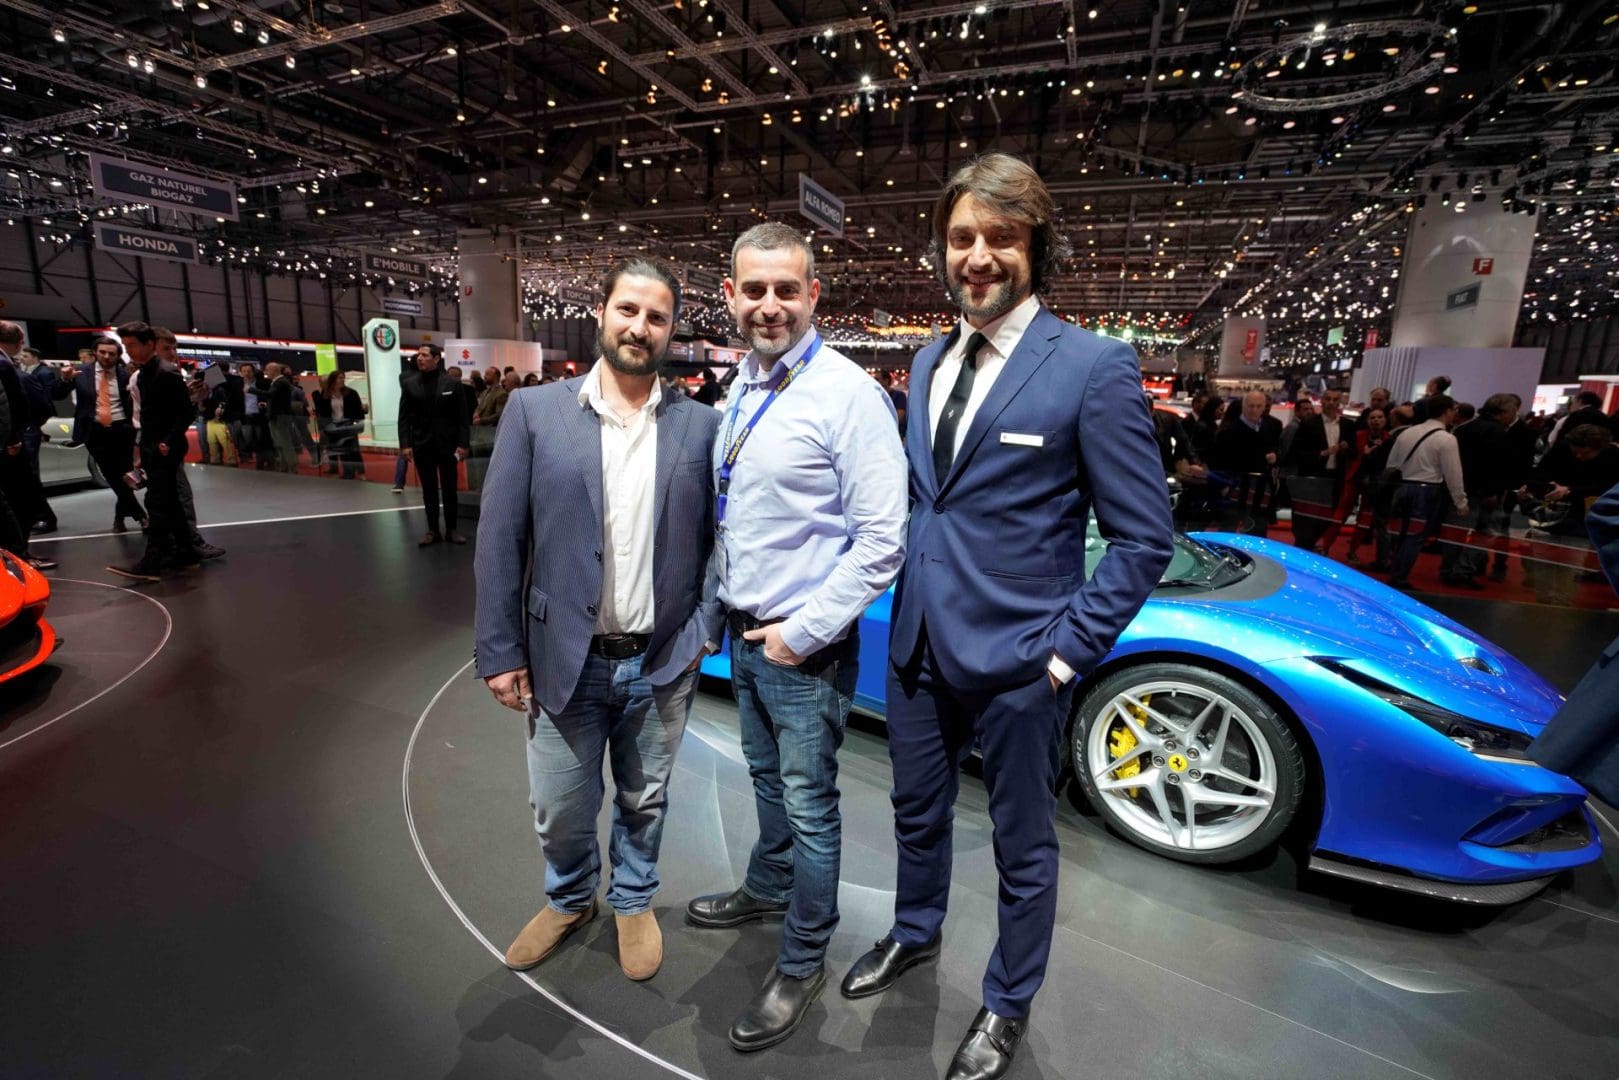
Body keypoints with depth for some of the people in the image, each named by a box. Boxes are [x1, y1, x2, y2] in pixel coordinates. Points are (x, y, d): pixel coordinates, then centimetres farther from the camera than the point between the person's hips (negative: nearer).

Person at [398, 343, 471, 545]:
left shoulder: (452, 383, -1)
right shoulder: (409, 384, 4)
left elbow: (463, 416, -2)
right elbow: (404, 417, 3)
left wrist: (462, 444, -8)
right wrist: (405, 444, -5)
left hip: (447, 444, -1)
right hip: (422, 445, 1)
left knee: (449, 489, 5)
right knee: (429, 490, 6)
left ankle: (451, 529, 15)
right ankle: (432, 530, 13)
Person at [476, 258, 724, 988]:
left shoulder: (700, 426, -2)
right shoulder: (534, 412, -4)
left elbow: (717, 538, 3)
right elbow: (500, 540, -3)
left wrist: (705, 628, -5)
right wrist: (501, 651, -5)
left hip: (662, 663, 0)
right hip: (564, 661, 0)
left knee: (644, 800, 20)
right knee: (559, 811, 17)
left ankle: (633, 901, 48)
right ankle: (569, 899, 49)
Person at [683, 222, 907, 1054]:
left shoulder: (847, 394, -17)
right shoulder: (741, 391, 7)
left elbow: (882, 540, -19)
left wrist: (803, 631, -18)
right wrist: (725, 606, 11)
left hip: (804, 645, -7)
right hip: (743, 633, 7)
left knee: (808, 804, 9)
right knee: (767, 781, 25)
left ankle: (802, 964, 32)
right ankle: (767, 889, 50)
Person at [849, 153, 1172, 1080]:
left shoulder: (1094, 367, -13)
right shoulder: (930, 362, 7)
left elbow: (1145, 537, -11)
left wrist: (1069, 651, -13)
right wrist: (913, 601, 9)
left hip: (1016, 659, -5)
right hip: (920, 645, 6)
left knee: (1024, 846, 17)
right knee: (919, 814, 25)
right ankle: (915, 935, 54)